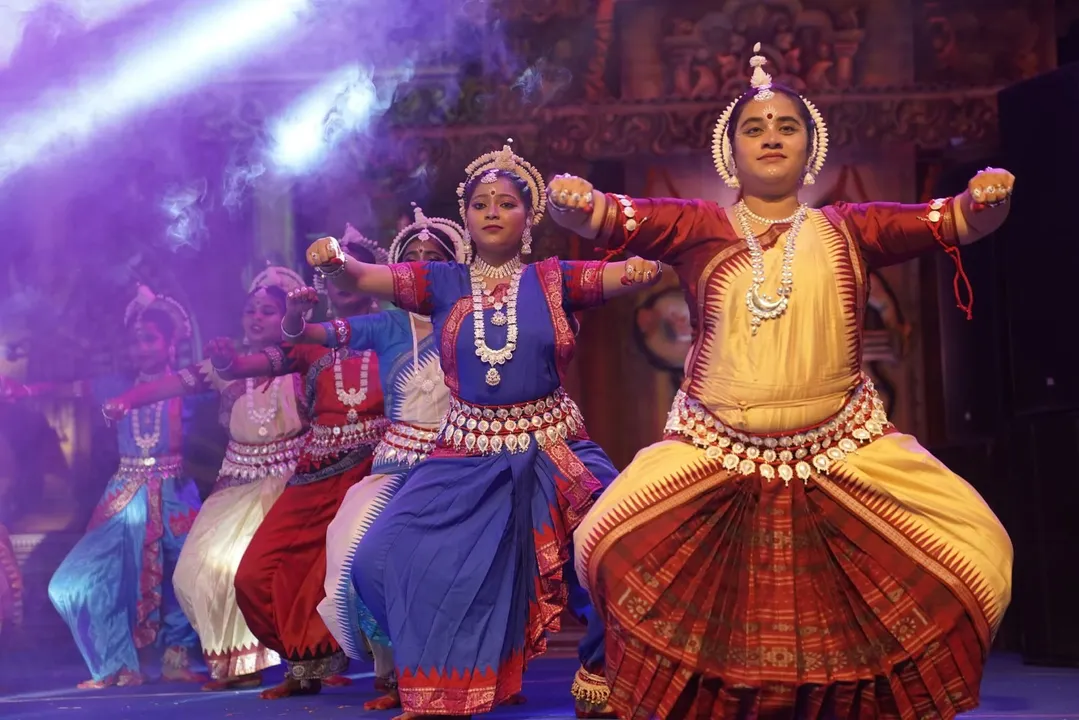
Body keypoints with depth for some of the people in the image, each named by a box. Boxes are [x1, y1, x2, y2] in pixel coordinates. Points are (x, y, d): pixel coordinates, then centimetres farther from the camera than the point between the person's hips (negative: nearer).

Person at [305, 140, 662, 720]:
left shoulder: (554, 280, 3)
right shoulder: (444, 282, 4)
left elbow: (636, 270, -10)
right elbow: (362, 277, -7)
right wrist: (333, 261, -29)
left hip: (553, 452, -1)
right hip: (467, 457, 1)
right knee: (382, 558, -8)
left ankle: (598, 672, 7)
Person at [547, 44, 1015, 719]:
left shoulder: (850, 229, 7)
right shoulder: (698, 226, 4)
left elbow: (955, 221, -3)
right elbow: (610, 218, -9)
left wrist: (987, 198, -26)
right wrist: (572, 199, -32)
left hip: (845, 456, 1)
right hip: (715, 459, 0)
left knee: (978, 557, -9)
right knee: (607, 550, -12)